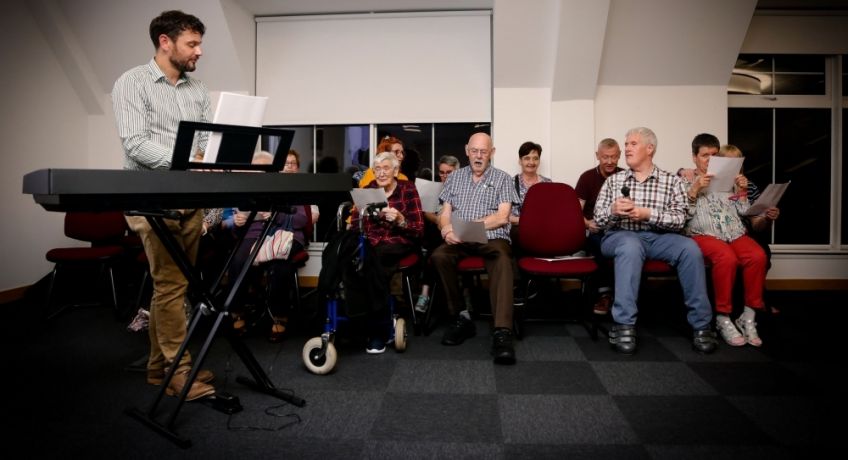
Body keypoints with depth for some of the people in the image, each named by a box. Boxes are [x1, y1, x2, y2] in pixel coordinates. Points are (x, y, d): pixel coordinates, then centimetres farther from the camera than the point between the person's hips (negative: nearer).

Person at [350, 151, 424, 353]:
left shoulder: (408, 189, 4)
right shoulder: (367, 190, 14)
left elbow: (419, 230, -2)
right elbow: (354, 225, 9)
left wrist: (400, 220, -21)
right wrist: (361, 212, -12)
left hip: (399, 242, -3)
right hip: (371, 242, 3)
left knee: (377, 257, -35)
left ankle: (377, 331, -26)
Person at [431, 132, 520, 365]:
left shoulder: (502, 178, 10)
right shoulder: (455, 177, 19)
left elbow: (502, 217, -3)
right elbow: (444, 214, 13)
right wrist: (447, 229, -14)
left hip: (492, 238, -2)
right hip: (460, 241, 2)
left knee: (502, 261, -36)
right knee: (439, 256, -30)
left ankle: (502, 332, -45)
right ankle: (461, 317, -17)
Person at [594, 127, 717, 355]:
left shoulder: (671, 181, 10)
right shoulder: (613, 180, 13)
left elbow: (679, 219, -2)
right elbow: (598, 219, 7)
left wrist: (647, 213, -17)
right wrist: (613, 210, -15)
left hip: (658, 238, 1)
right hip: (621, 236, -1)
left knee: (690, 248, -29)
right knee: (631, 246, -37)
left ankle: (701, 324, -17)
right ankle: (623, 325, -37)